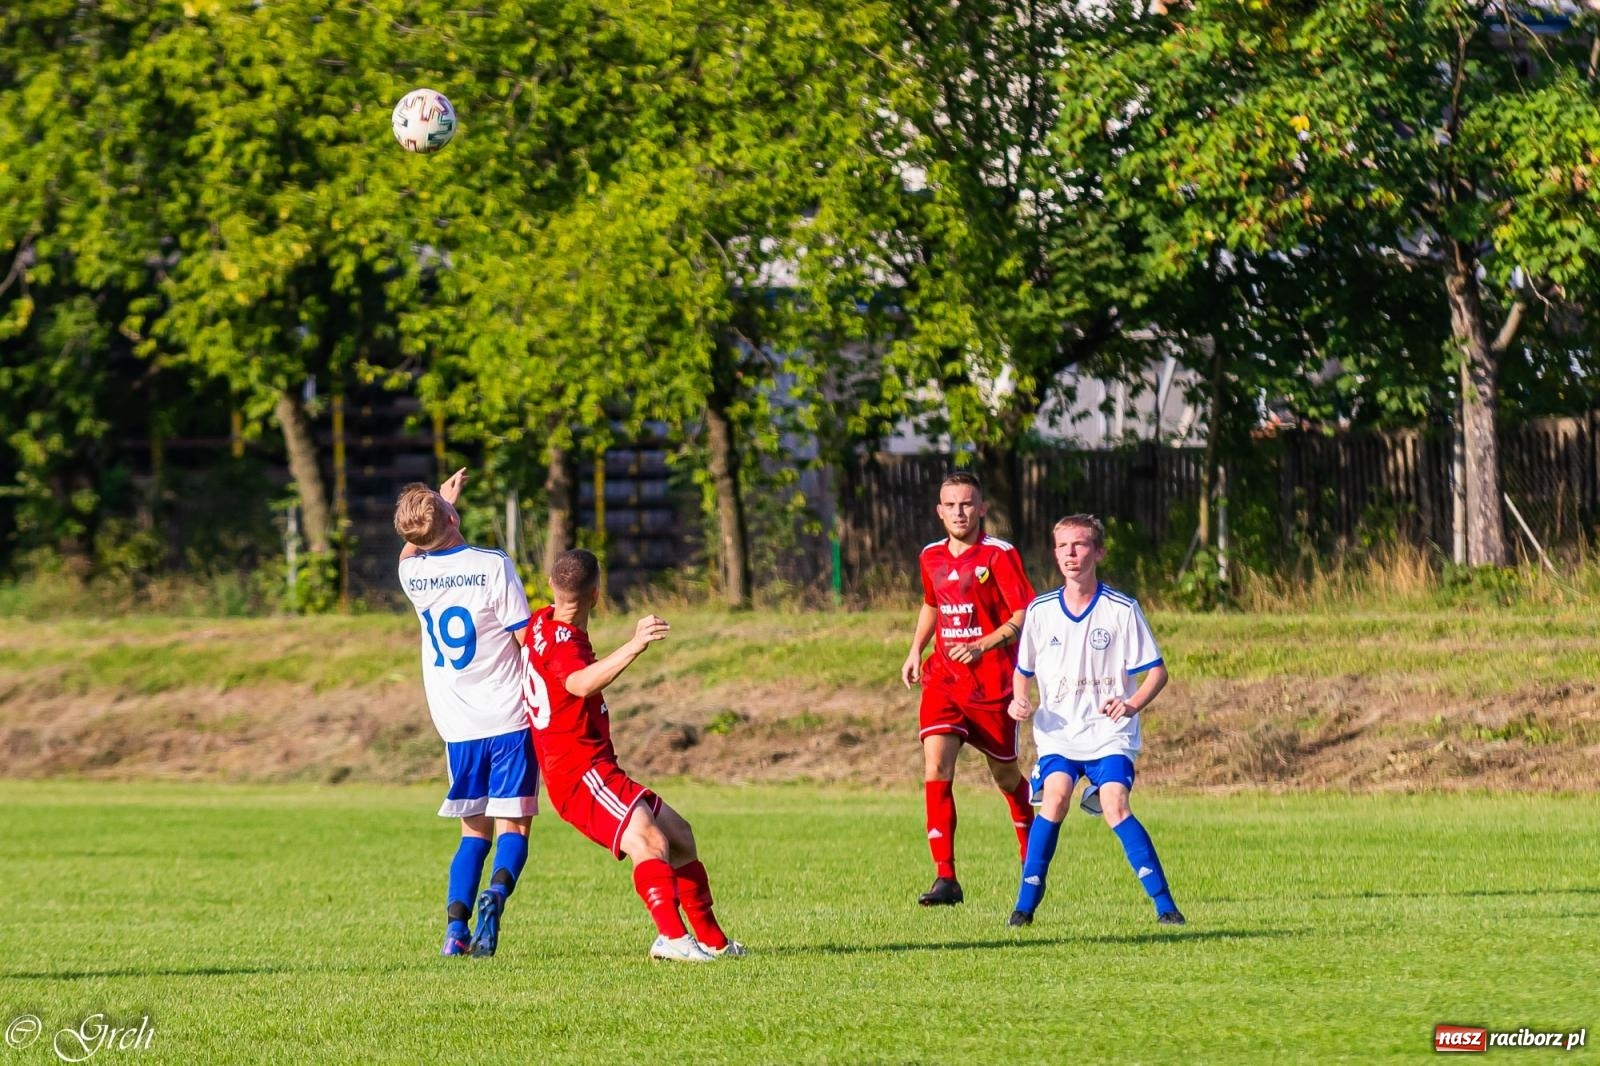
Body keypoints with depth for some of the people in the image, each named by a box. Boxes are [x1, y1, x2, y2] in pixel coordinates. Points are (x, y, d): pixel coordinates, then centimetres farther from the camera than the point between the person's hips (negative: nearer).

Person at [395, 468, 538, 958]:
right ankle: (497, 892, -28)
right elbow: (528, 642, -8)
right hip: (509, 718, -4)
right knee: (512, 826, 1)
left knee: (474, 831, 13)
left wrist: (444, 501, 36)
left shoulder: (413, 573, 2)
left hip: (457, 727, 4)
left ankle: (455, 926, -3)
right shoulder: (493, 567, -10)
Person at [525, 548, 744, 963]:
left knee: (679, 836, 17)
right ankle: (674, 938, -48)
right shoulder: (560, 640, -17)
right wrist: (635, 646, -50)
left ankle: (712, 941, 21)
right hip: (579, 772, -11)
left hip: (596, 769, 11)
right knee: (648, 840, -31)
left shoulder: (542, 624, 14)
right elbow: (580, 683, -41)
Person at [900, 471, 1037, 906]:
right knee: (935, 768, -15)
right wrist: (915, 650, 15)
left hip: (992, 682, -4)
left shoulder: (999, 555, -10)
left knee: (1005, 774, 10)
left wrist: (982, 646, -26)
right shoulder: (931, 557, 8)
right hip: (943, 679, 4)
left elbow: (1026, 615, -14)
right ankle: (945, 877, -17)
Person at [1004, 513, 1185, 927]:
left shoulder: (1122, 610, -3)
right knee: (1055, 796, -22)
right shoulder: (1040, 611, 6)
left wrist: (1132, 704, -19)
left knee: (1114, 805, -20)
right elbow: (1023, 670, 19)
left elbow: (1156, 671, -1)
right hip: (1057, 732, 2)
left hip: (1109, 733, -2)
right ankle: (1026, 904, -15)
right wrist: (1019, 699, -2)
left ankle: (1164, 904, -14)